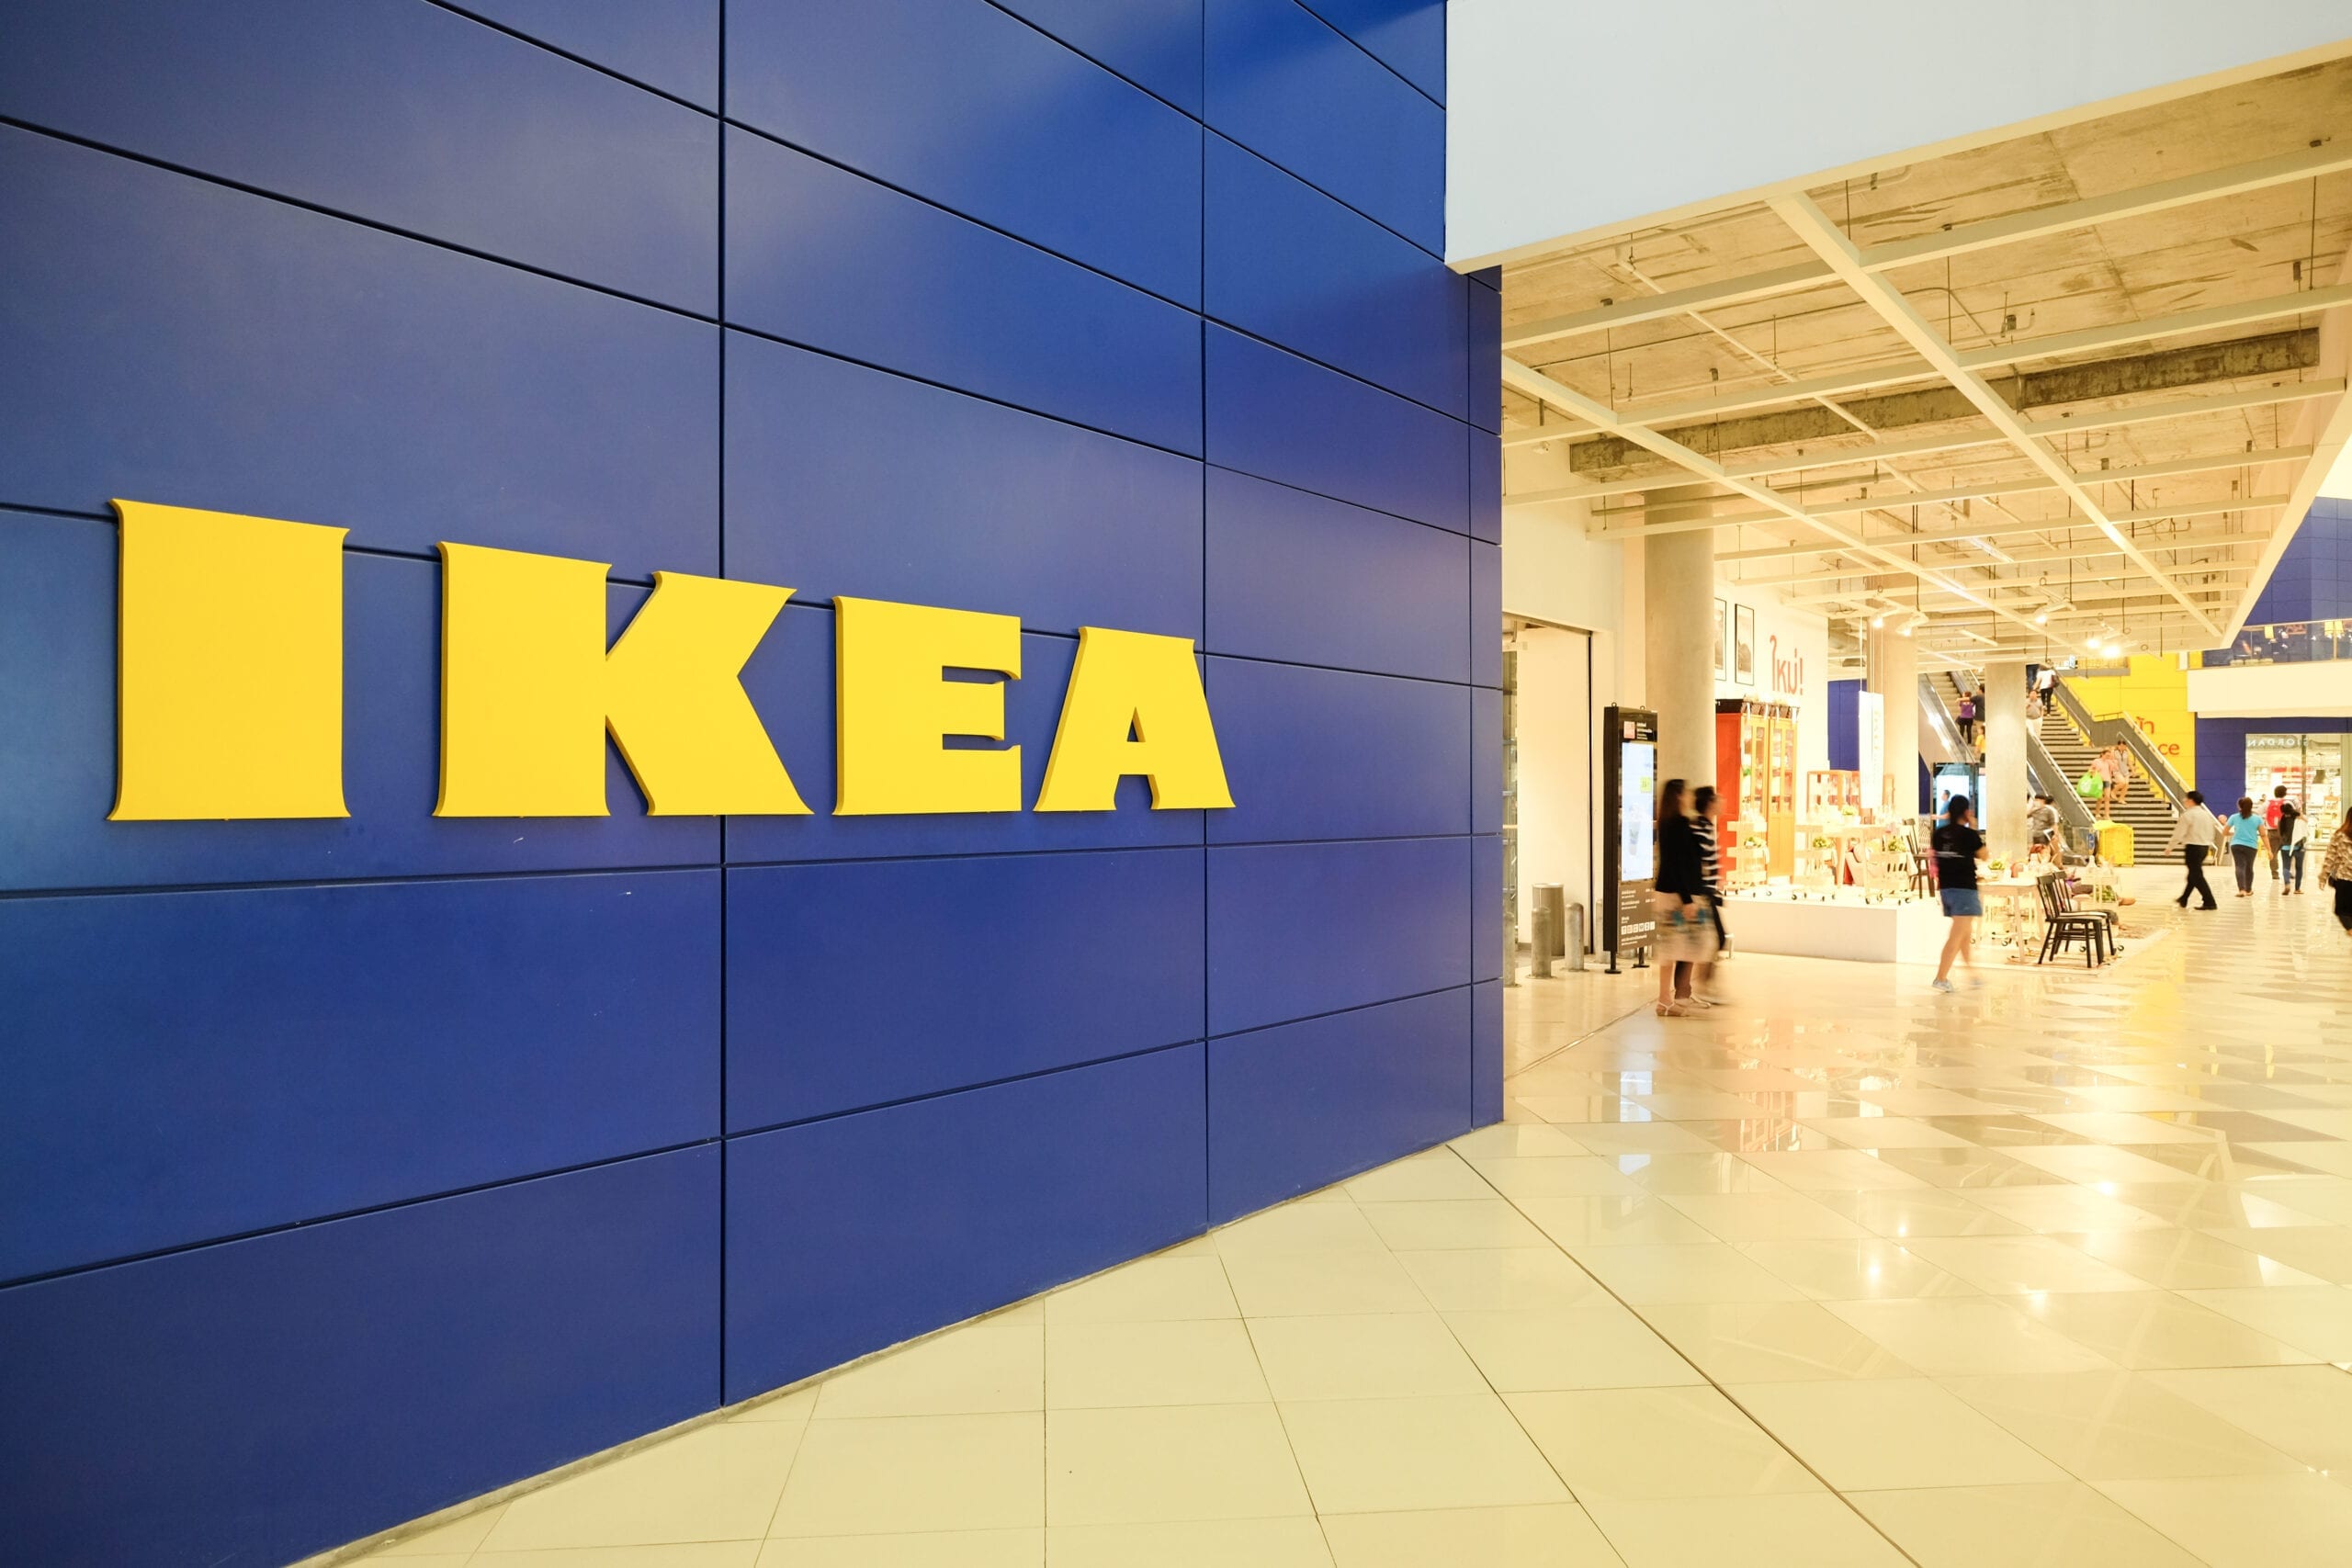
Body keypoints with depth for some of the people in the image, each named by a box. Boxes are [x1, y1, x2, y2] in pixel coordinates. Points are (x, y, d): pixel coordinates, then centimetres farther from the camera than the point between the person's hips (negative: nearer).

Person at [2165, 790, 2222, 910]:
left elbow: (2179, 833, -14)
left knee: (2197, 876, -5)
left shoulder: (2187, 815, -13)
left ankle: (2210, 902, -10)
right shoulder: (2206, 814, 13)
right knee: (2194, 874, 18)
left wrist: (2170, 847, -4)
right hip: (2205, 847, 9)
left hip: (2193, 847, -9)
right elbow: (2212, 833, 19)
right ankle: (2183, 899, 29)